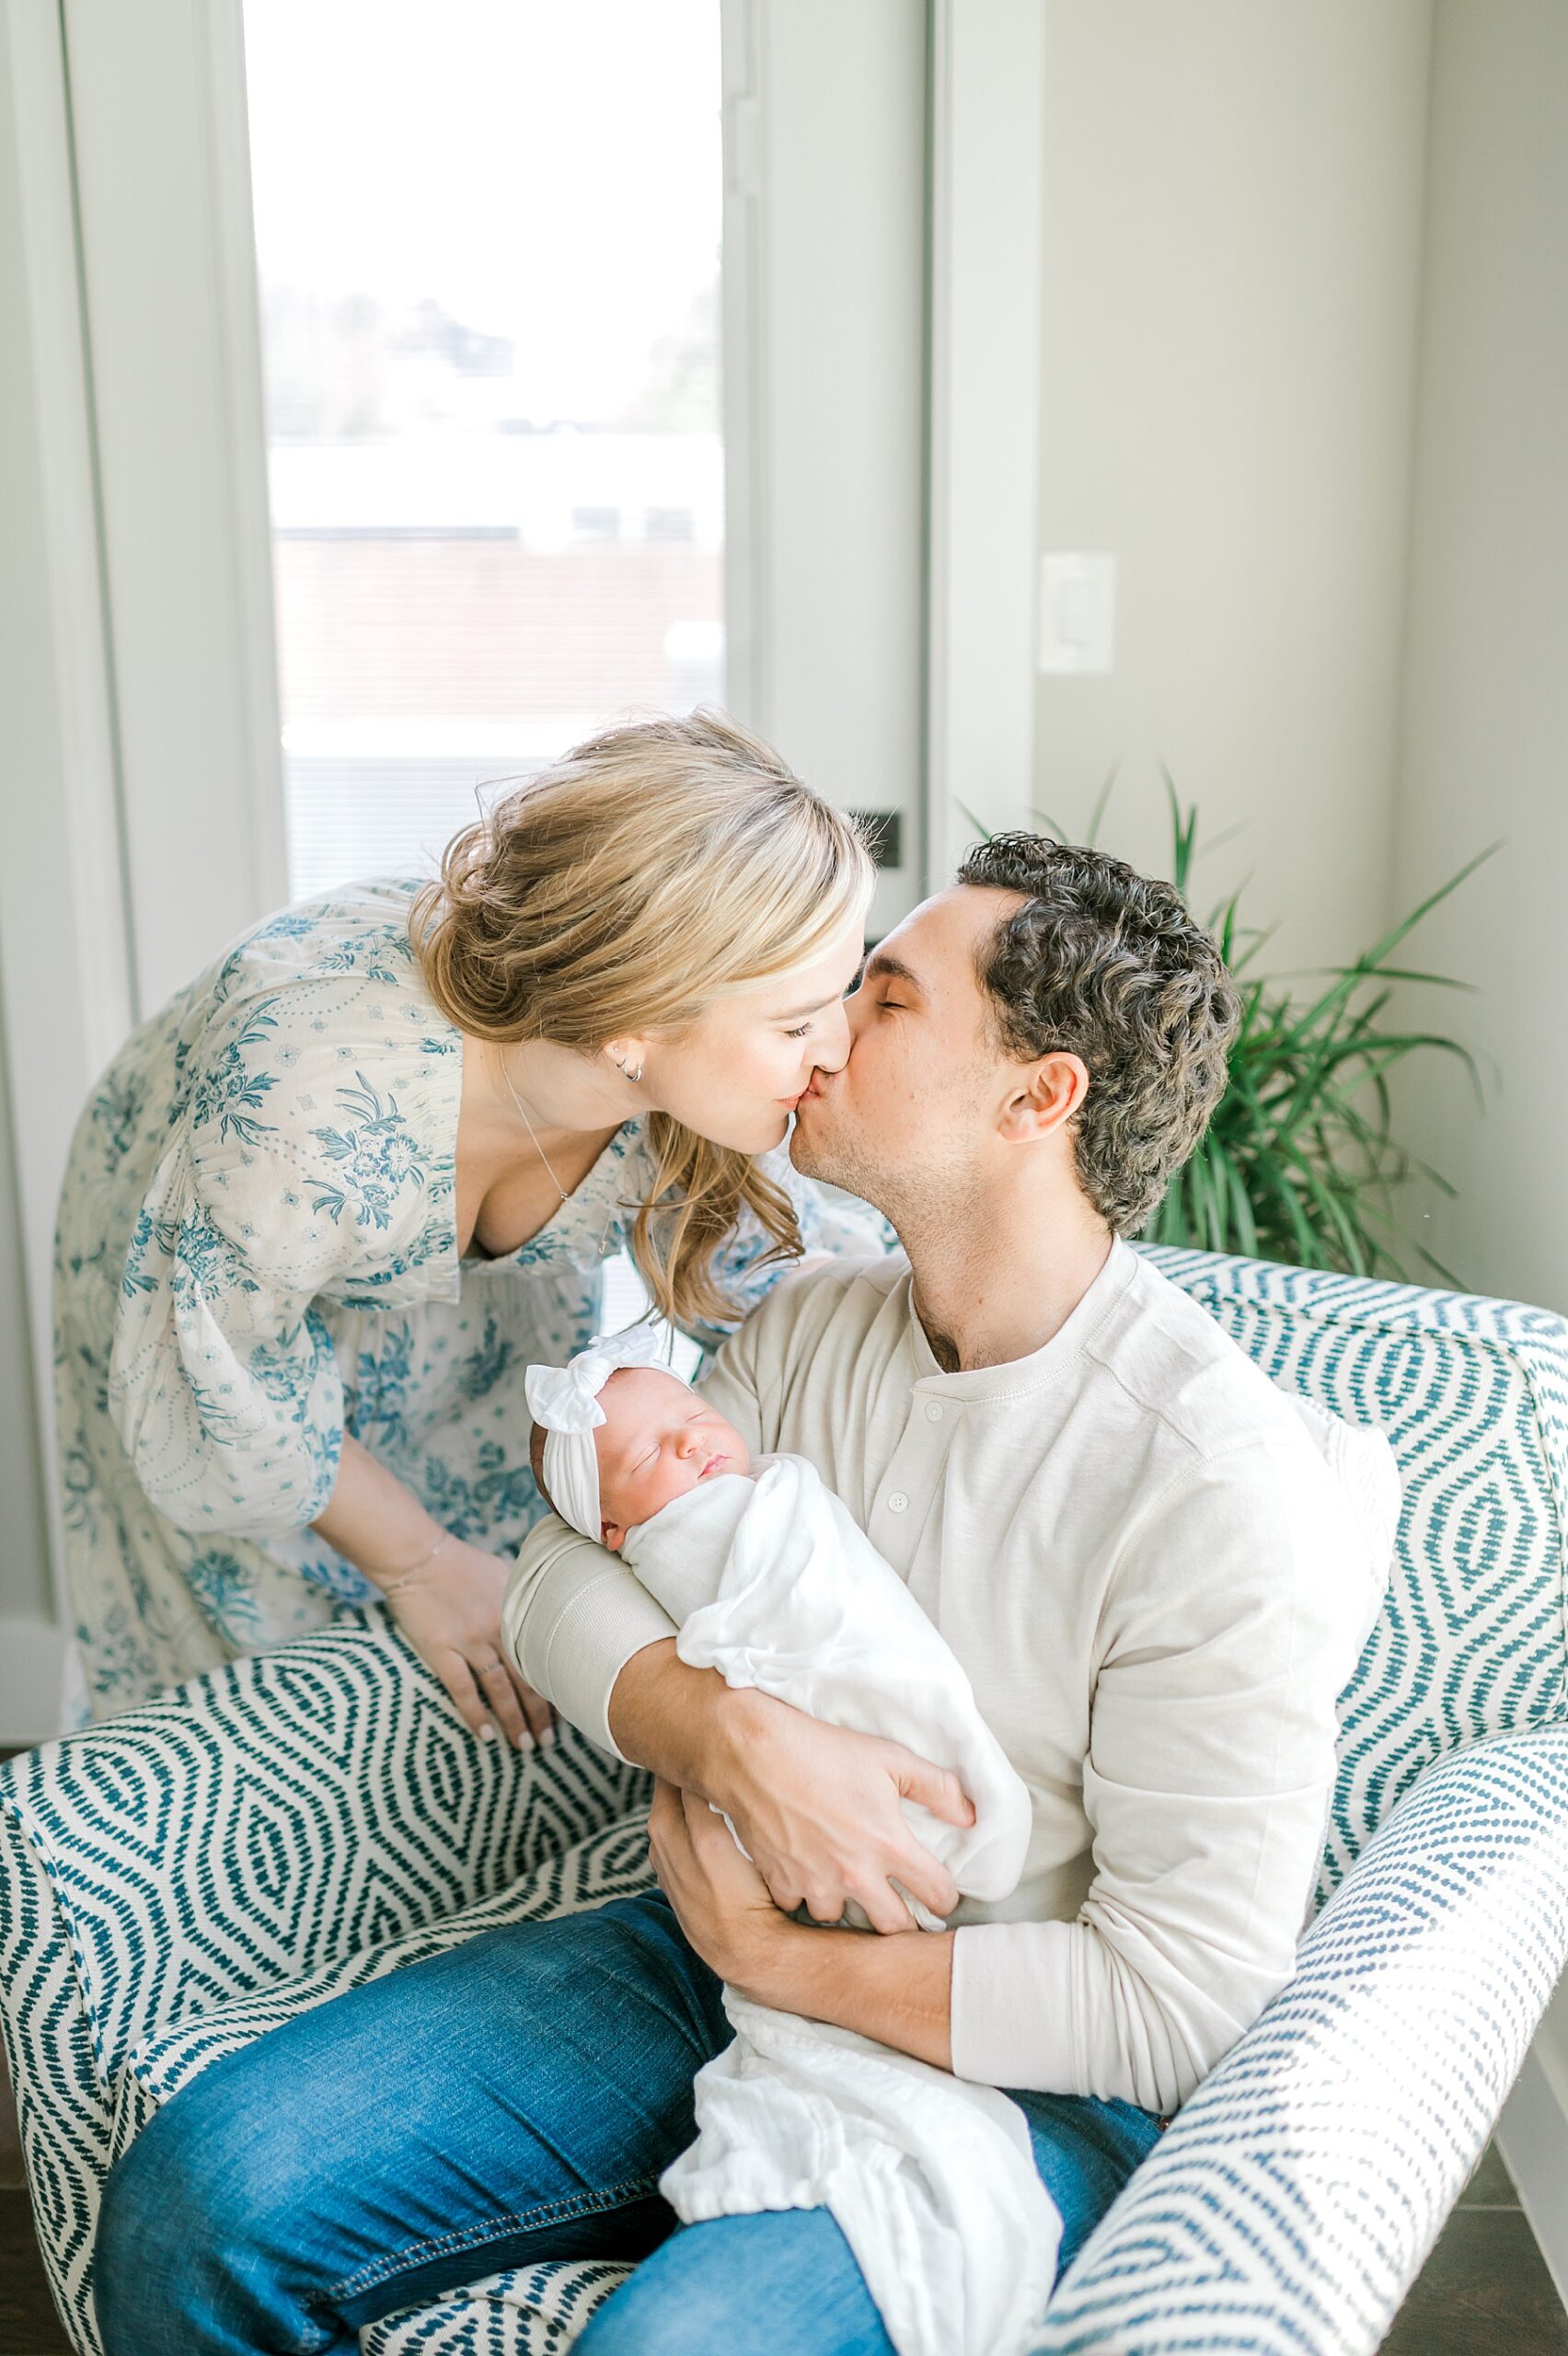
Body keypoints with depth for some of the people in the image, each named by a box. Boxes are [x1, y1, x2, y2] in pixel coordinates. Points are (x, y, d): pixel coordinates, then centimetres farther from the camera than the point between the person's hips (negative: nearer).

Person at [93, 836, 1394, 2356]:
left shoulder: (1222, 1493, -20)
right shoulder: (810, 1332, 3)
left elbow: (1181, 2004, -19)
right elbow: (568, 1574, 0)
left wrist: (775, 1959, -14)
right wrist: (736, 1737, -22)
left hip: (1018, 2074, -5)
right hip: (735, 1950, 6)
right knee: (197, 2199, -11)